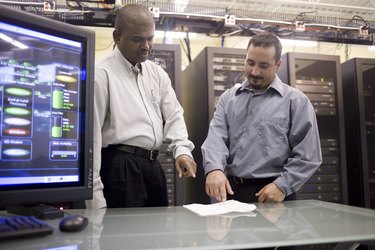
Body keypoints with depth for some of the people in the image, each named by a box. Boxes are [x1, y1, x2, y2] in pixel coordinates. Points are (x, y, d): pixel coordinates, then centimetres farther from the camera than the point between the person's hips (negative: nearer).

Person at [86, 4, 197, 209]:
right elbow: (91, 135, -12)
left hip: (153, 166, 7)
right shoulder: (102, 74, -9)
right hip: (120, 168, -6)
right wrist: (95, 198, -14)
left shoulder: (157, 73, 12)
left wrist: (182, 150, -11)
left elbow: (173, 115, 10)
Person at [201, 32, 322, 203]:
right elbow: (217, 136, -5)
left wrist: (282, 186, -14)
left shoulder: (295, 100, -1)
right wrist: (214, 168, -23)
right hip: (230, 190, 3)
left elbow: (307, 155, -4)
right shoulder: (228, 98, 8)